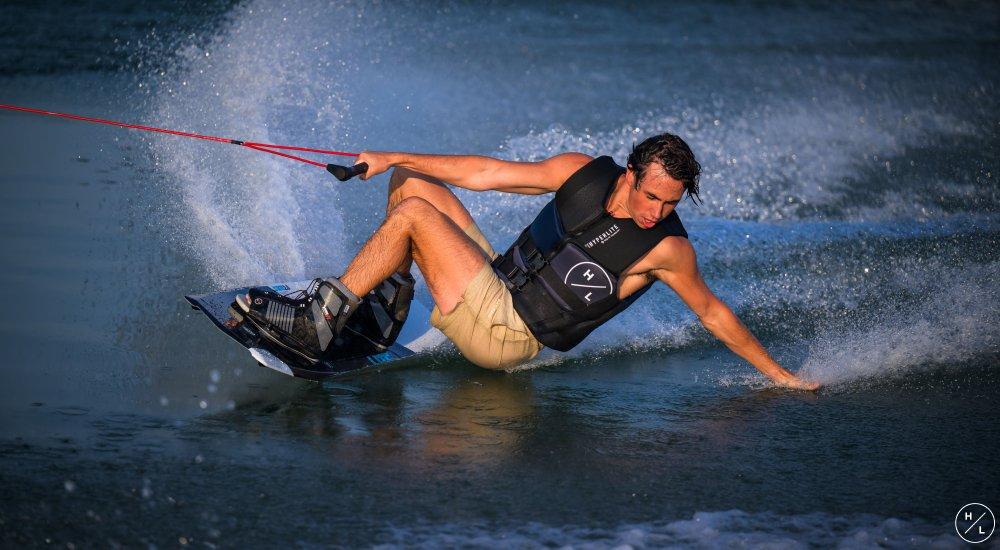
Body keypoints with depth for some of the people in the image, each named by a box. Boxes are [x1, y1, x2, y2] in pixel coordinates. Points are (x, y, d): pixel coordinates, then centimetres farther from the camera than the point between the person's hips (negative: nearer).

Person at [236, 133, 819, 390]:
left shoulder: (667, 248, -15)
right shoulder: (585, 172, -3)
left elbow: (715, 314, -2)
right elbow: (487, 173, 2)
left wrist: (779, 373, 1)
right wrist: (392, 157, -1)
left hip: (505, 333, -6)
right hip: (499, 280, 6)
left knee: (413, 214, -21)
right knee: (411, 182, 5)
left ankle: (317, 325, -15)